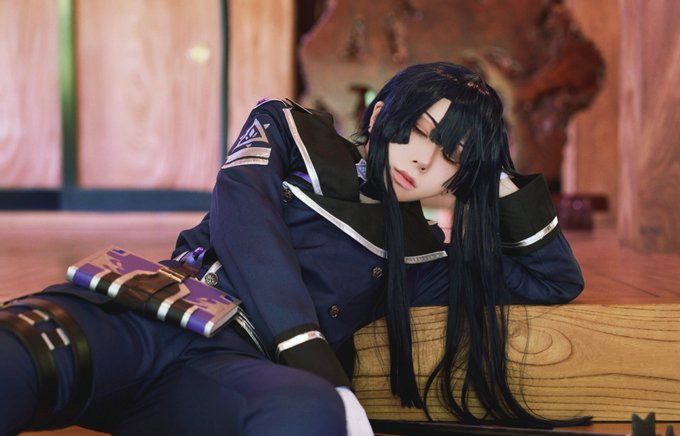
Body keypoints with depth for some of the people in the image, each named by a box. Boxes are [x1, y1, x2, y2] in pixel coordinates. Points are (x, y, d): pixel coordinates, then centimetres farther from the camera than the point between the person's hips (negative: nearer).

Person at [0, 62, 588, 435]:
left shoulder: (416, 252, 27)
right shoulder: (287, 131, 21)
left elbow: (555, 280, 32)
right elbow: (242, 217, 1)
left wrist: (502, 178, 22)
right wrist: (308, 347, -12)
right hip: (150, 311, -1)